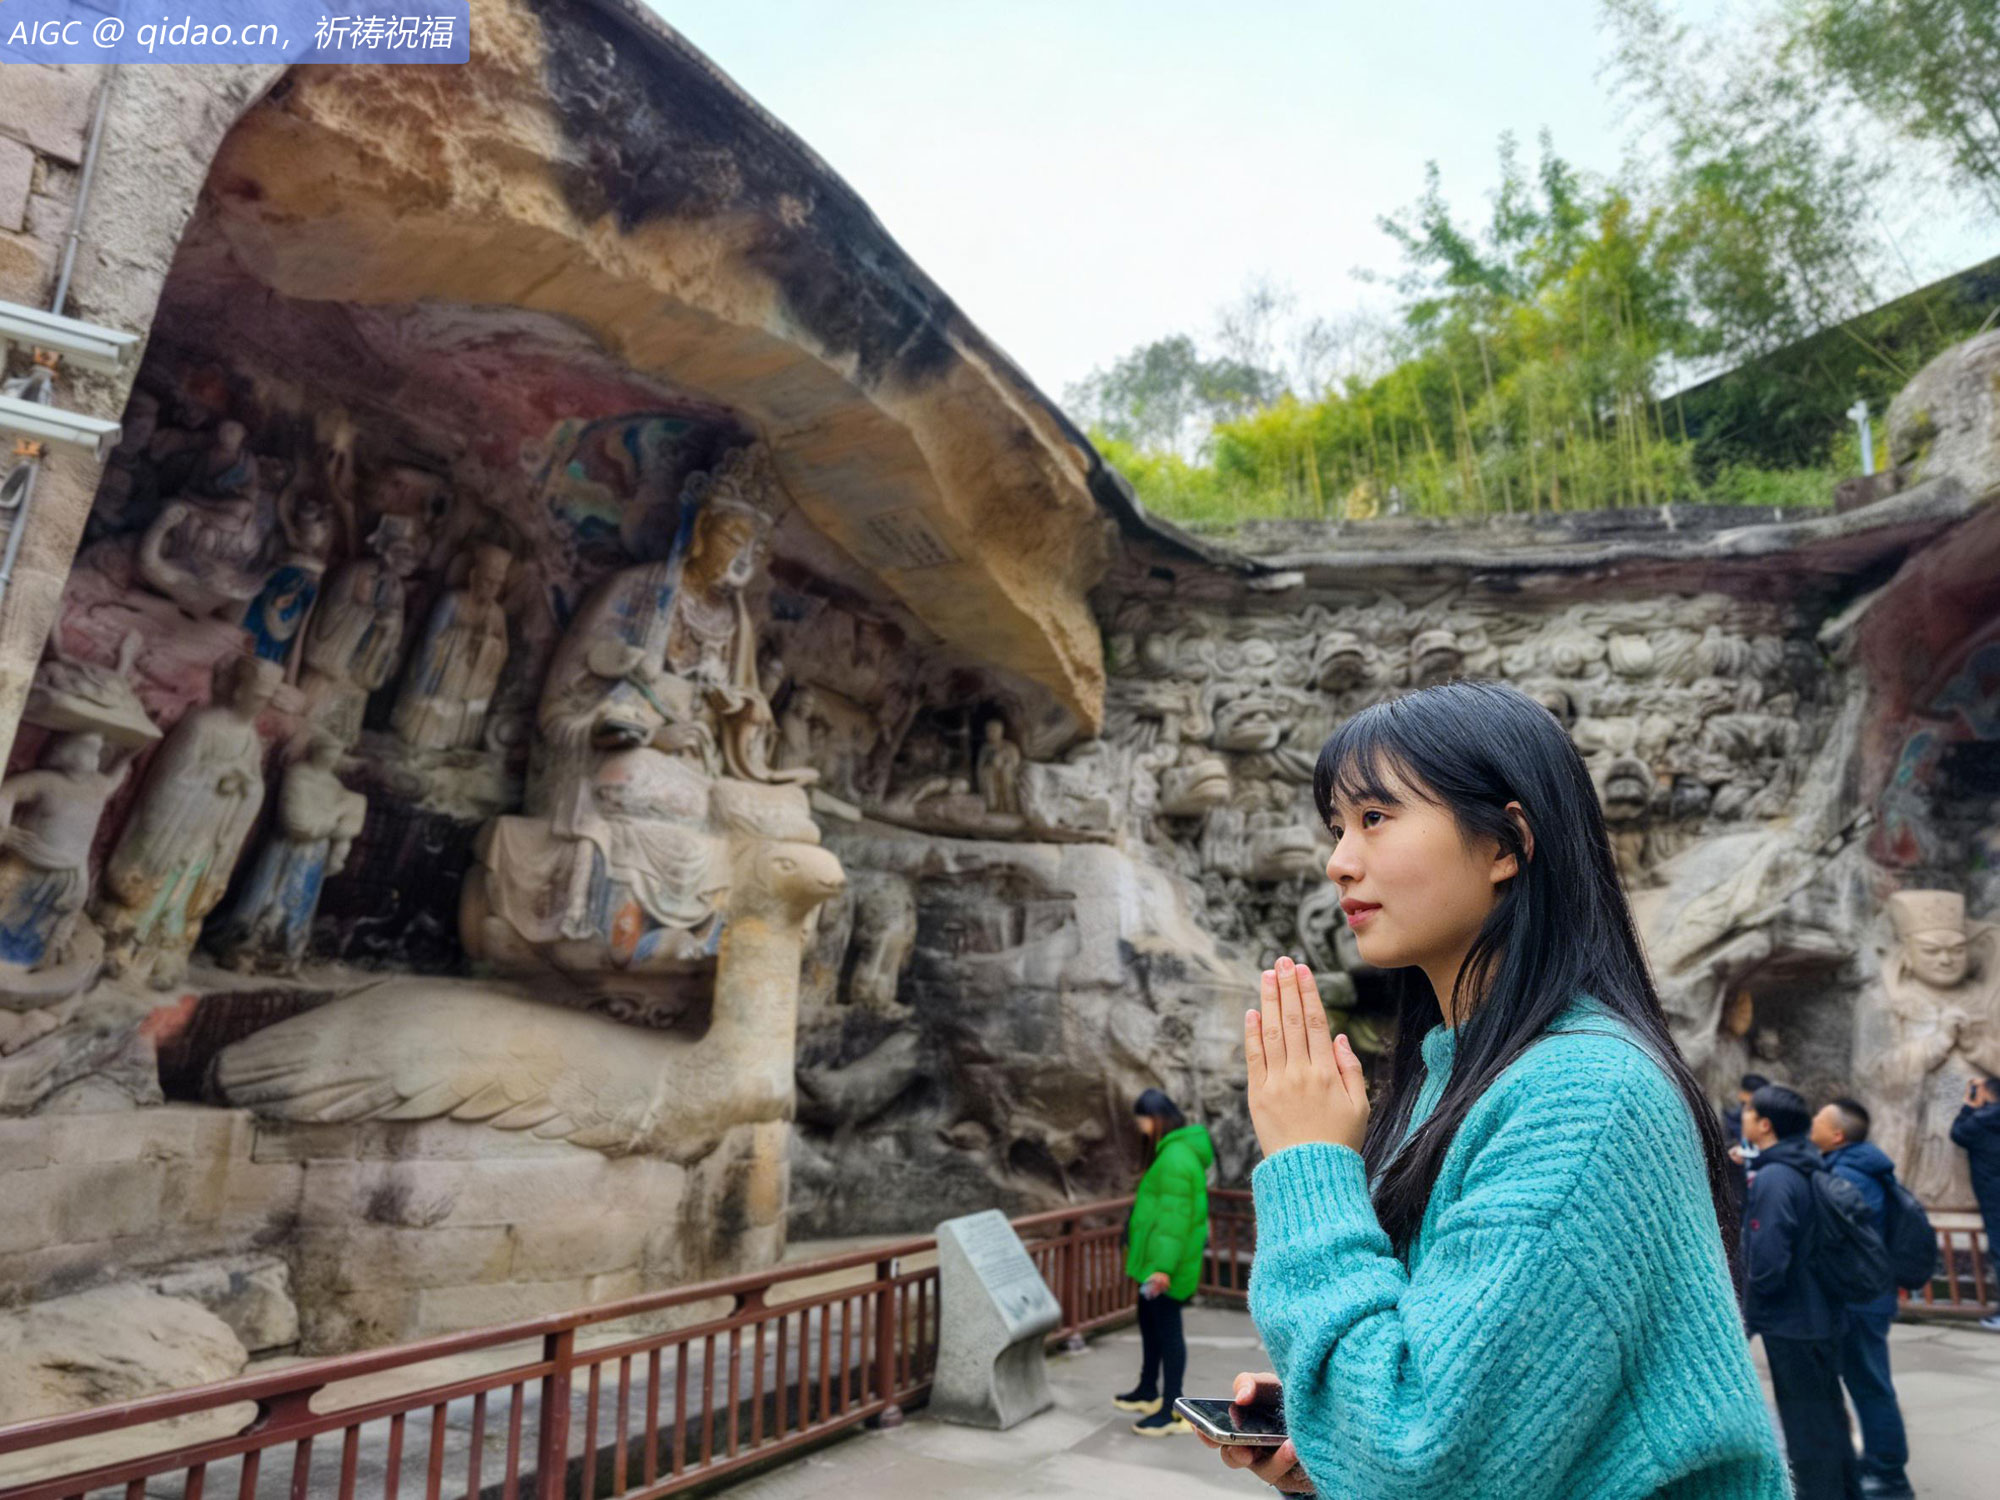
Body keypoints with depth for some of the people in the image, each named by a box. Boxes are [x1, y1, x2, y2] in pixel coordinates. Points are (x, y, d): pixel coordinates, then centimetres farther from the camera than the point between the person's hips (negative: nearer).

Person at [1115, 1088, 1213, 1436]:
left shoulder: (1176, 1158, -22)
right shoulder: (1176, 1150, 11)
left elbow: (1175, 1216, -25)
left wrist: (1164, 1266, -26)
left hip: (1167, 1263, -11)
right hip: (1156, 1257, 11)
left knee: (1167, 1329, -1)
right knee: (1148, 1320, 22)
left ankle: (1173, 1412, 9)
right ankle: (1148, 1393, 39)